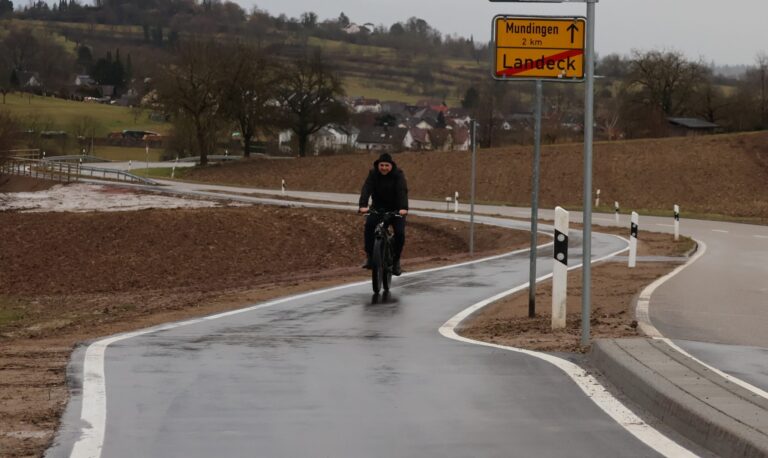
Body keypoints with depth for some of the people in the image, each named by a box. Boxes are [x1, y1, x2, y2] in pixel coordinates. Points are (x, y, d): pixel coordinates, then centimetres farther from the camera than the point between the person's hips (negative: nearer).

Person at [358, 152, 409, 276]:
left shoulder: (398, 175, -16)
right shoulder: (373, 174, -12)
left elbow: (402, 191, -29)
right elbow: (366, 189, -26)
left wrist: (403, 208, -47)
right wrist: (363, 205, -44)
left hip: (396, 209, -1)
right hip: (378, 207, 1)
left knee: (400, 233, -17)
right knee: (369, 224, -27)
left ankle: (396, 260, 4)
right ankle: (369, 256, -22)